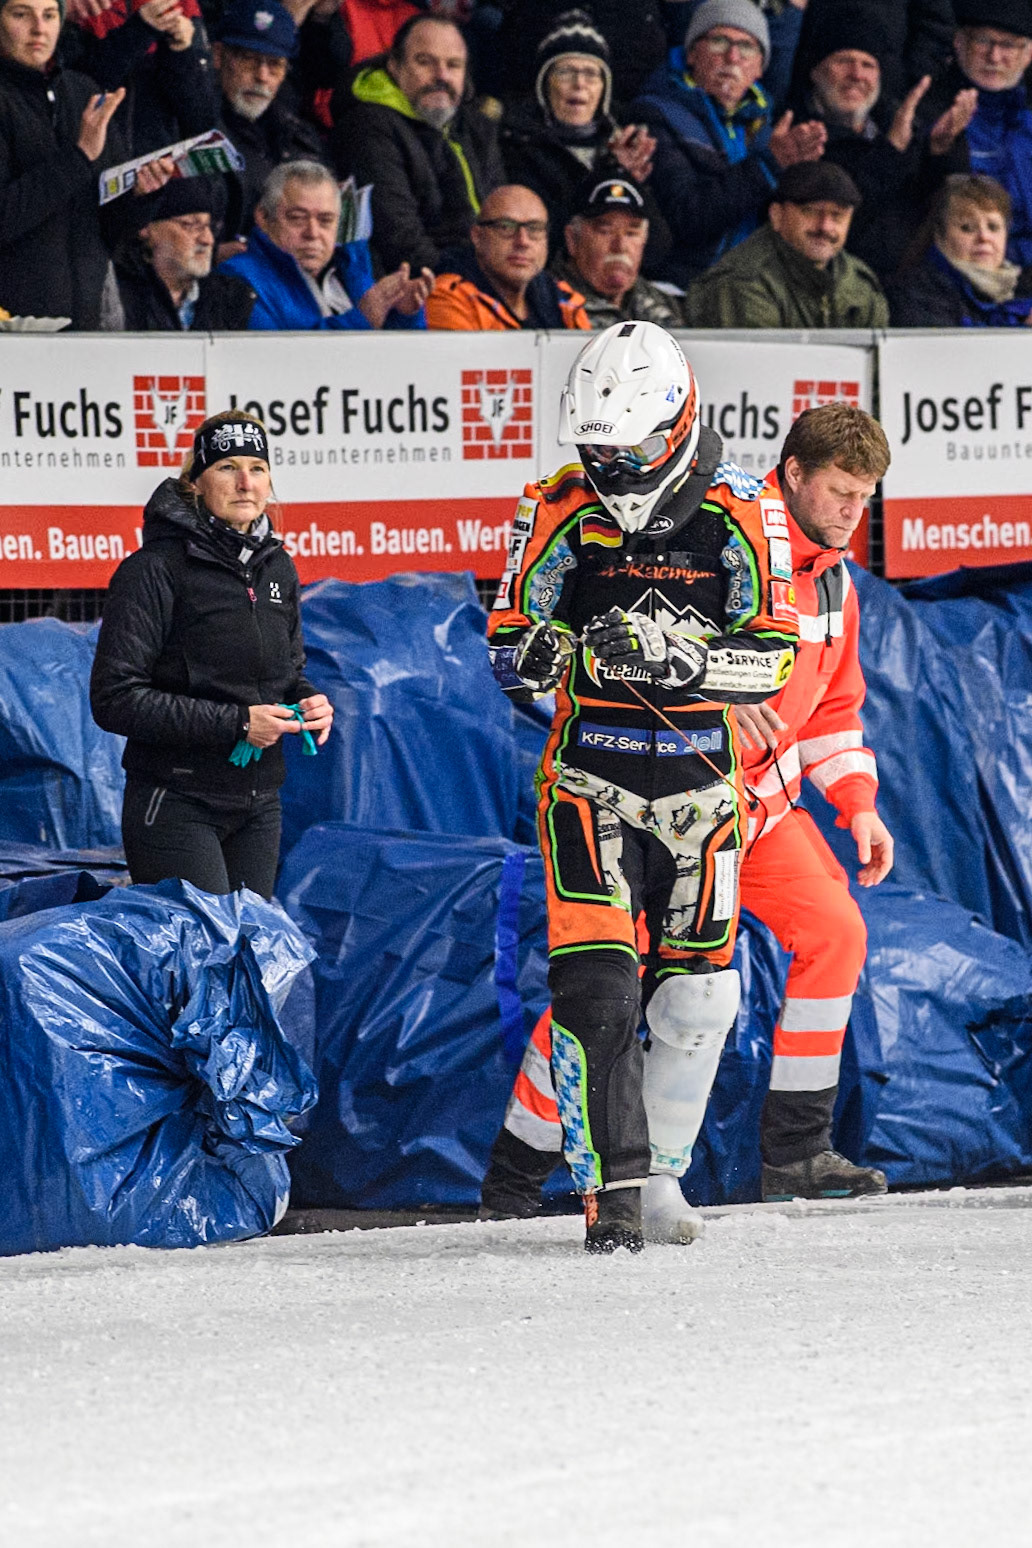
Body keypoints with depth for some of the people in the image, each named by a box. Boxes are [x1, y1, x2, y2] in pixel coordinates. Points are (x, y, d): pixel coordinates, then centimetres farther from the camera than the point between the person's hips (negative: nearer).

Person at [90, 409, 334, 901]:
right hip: (176, 808, -7)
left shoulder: (278, 568, 10)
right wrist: (235, 723, -19)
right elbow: (115, 700, -17)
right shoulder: (155, 570, -12)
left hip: (257, 806, 7)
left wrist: (309, 701, -1)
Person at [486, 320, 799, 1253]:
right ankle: (612, 1184, -12)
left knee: (696, 993, 6)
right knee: (595, 983, -15)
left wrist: (675, 657, -28)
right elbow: (510, 633, 2)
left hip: (700, 781, 1)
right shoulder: (561, 512, -4)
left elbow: (773, 654, -11)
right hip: (591, 778, -1)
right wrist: (531, 656, -23)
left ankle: (662, 1169, 24)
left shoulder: (741, 513, -7)